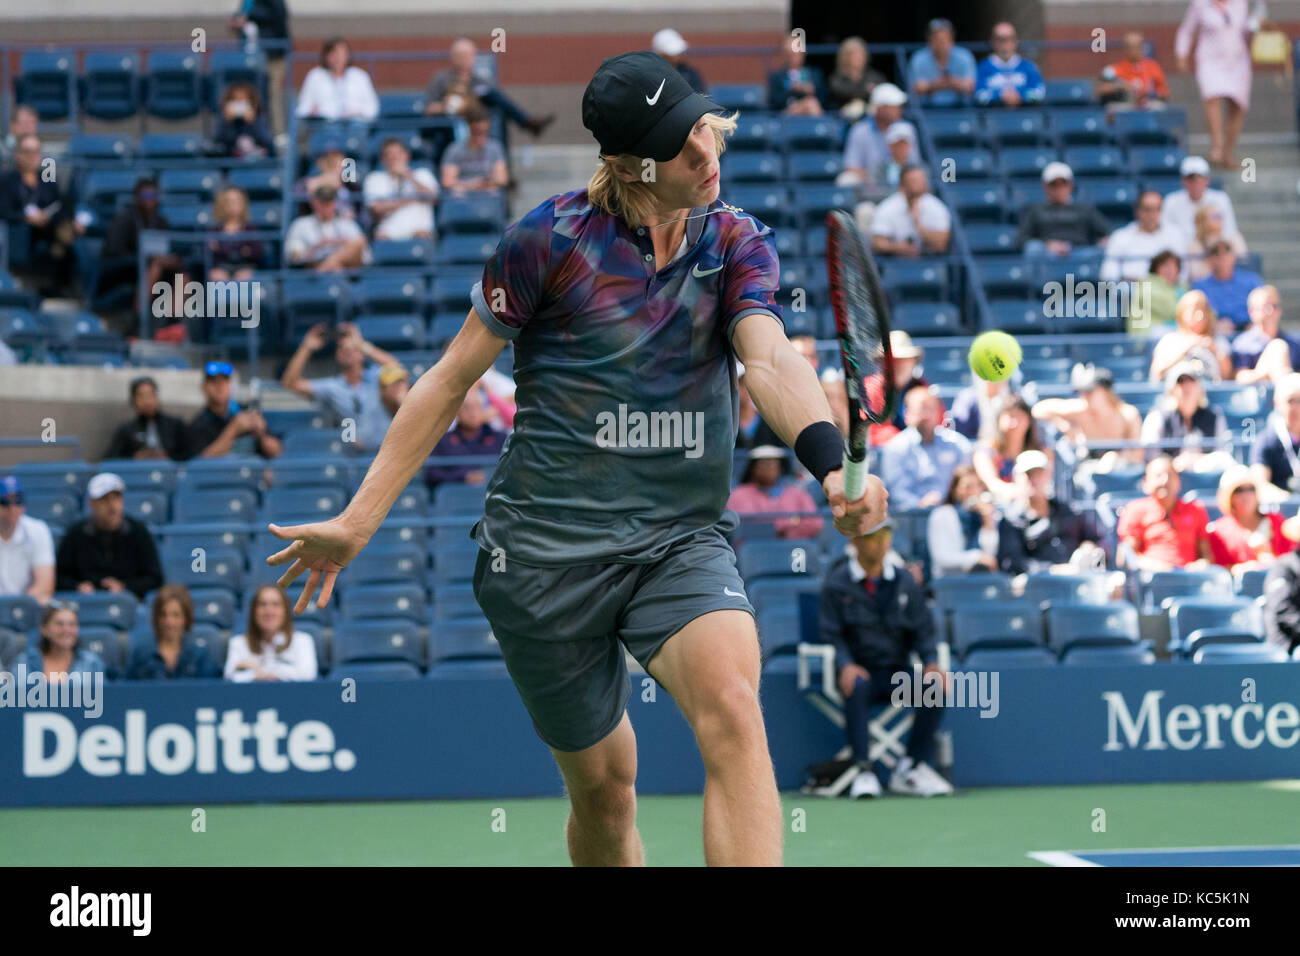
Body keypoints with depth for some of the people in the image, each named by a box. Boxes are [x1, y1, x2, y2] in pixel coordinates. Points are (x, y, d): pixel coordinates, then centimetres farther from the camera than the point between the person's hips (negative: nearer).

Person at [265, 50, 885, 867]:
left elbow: (770, 360, -14)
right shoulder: (555, 237, -4)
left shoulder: (738, 244, 4)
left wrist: (832, 463, -36)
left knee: (733, 709, -27)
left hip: (683, 540, 1)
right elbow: (453, 379, 3)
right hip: (547, 546, -1)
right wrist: (358, 521, 1)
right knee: (603, 785, 4)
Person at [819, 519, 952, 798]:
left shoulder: (905, 583, 10)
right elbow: (830, 634, -3)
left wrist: (931, 662, -10)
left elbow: (922, 630, 9)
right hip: (857, 669, -3)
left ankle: (910, 768, -17)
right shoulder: (837, 584, 1)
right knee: (857, 687, -38)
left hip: (896, 670, 3)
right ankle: (864, 770, -34)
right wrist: (845, 665, -23)